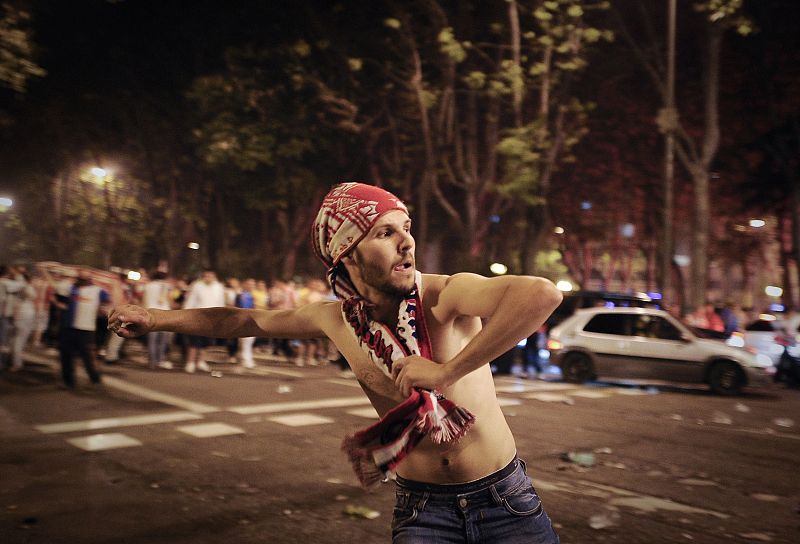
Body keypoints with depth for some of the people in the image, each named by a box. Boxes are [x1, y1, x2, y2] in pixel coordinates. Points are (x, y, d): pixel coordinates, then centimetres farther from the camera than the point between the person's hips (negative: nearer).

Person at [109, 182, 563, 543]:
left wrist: (447, 370, -37)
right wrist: (156, 319, 19)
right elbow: (249, 321, 11)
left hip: (505, 502, -2)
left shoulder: (444, 296, -20)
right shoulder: (336, 319, -6)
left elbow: (543, 294, -40)